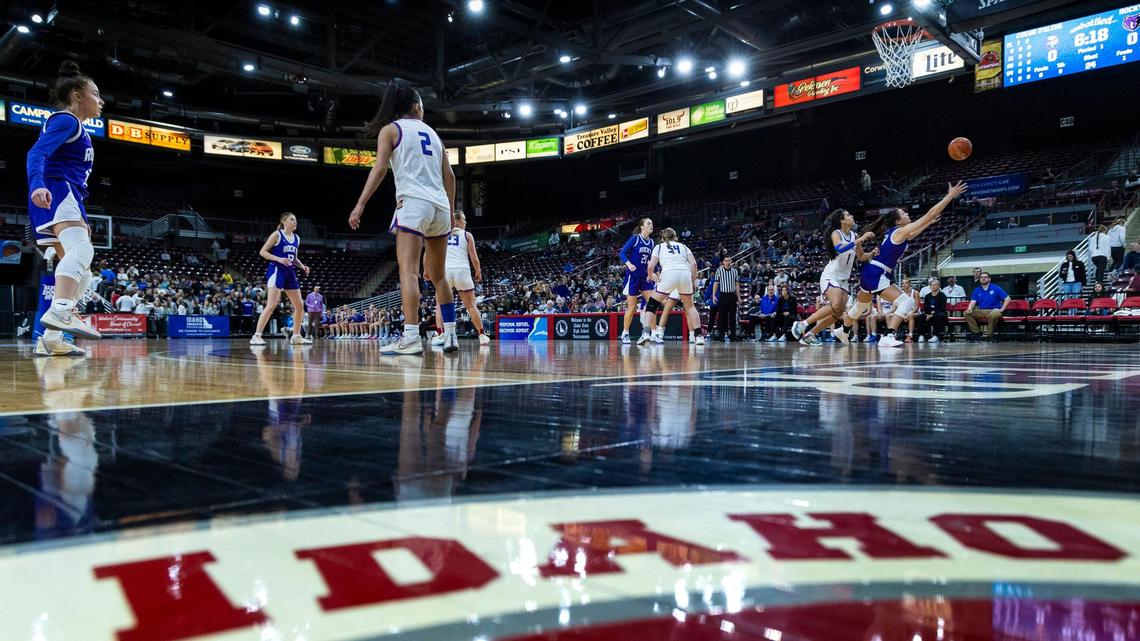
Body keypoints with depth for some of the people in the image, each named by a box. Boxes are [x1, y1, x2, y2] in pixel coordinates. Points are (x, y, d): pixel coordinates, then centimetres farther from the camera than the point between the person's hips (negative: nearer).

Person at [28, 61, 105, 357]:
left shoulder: (74, 126, 28)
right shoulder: (66, 119, -1)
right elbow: (37, 152, -16)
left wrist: (80, 219, 28)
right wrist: (38, 185, -37)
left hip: (67, 198, 10)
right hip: (56, 192, -10)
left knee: (81, 274, 7)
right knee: (81, 250, -33)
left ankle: (51, 339, 4)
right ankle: (59, 312, -51)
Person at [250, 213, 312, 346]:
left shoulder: (297, 238, 14)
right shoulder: (277, 235, -5)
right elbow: (262, 252, -7)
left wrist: (303, 266, 6)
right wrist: (279, 259, -20)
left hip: (290, 273, 7)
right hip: (276, 271, -7)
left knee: (299, 306, 7)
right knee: (272, 305, -16)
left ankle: (296, 336, 19)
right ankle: (256, 336, -14)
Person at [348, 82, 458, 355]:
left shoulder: (390, 129, 7)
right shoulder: (432, 133, 22)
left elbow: (380, 168, -6)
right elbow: (449, 175, 18)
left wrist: (360, 204, -10)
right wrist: (451, 212, 23)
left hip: (413, 202, -5)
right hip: (440, 206, 5)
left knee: (408, 271, -13)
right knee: (439, 276, 13)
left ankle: (411, 337, -25)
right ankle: (450, 336, 12)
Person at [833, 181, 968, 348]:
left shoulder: (895, 232, 12)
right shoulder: (901, 231, -13)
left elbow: (913, 234, 36)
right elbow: (930, 214, -14)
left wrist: (929, 223, 38)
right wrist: (951, 195, -11)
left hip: (869, 273, 10)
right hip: (876, 275, -10)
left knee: (860, 307, 29)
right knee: (906, 302, -14)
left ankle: (842, 331, 50)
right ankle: (887, 337, -20)